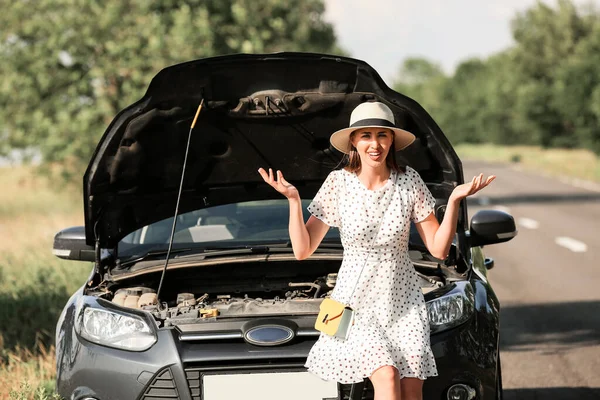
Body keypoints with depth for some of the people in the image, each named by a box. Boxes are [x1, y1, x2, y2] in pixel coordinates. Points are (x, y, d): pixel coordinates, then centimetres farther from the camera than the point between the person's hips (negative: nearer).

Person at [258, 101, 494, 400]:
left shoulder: (409, 182, -2)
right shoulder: (339, 183, -5)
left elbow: (439, 249, -1)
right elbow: (302, 250, -6)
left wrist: (455, 200, -11)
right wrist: (293, 200, -15)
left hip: (404, 303, 2)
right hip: (356, 303, -2)